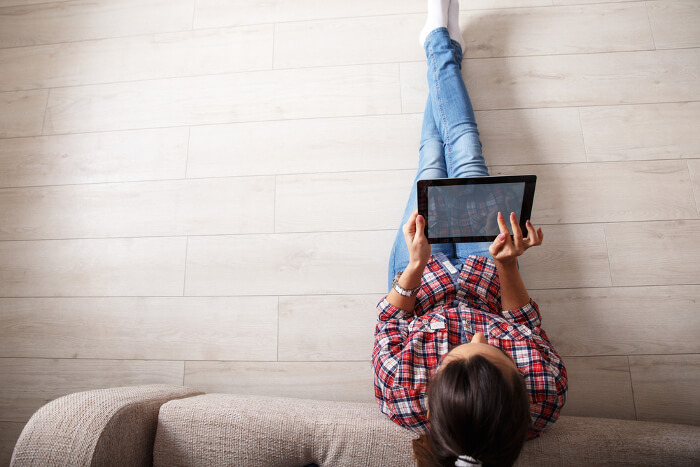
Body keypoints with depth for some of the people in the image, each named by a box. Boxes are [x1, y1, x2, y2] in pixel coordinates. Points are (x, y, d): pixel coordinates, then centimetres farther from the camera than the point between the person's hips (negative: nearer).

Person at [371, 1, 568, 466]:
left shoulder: (402, 395, -43)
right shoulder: (545, 394, -38)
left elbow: (390, 321, -23)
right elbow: (528, 322, -18)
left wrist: (416, 267, -35)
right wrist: (509, 266, -32)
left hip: (423, 278, 0)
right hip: (487, 275, 1)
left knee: (431, 167, 14)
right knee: (467, 160, 10)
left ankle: (441, 40, 45)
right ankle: (443, 45, 42)